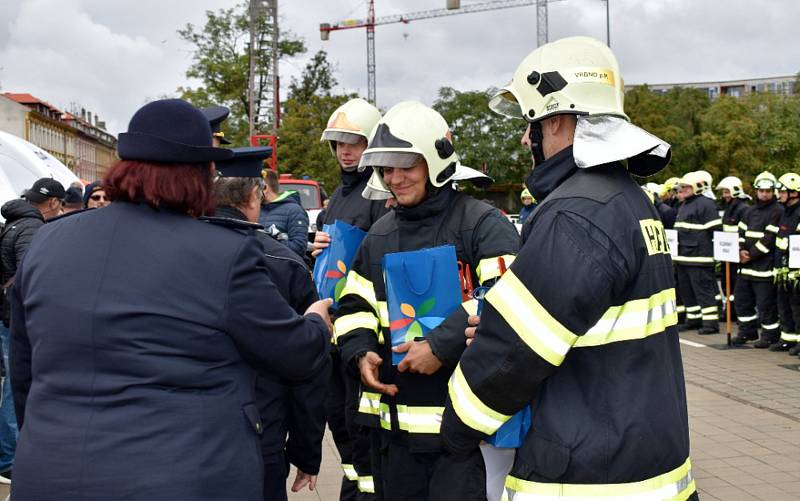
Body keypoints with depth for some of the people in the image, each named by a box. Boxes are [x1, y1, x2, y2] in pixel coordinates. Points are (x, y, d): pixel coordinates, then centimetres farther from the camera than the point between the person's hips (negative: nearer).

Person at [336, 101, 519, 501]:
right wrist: (361, 353, -2)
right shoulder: (380, 234, 14)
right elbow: (354, 307, 18)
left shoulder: (482, 224, -8)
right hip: (398, 422, 7)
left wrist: (442, 346, -23)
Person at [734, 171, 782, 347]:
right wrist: (741, 250, -6)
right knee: (742, 299, 14)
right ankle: (747, 331, 27)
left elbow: (769, 238, -15)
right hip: (747, 265, 8)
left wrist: (751, 254, -14)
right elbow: (741, 231, 13)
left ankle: (770, 335, 7)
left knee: (766, 303, -4)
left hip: (765, 266, -8)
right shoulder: (751, 211, 17)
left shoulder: (778, 212, -7)